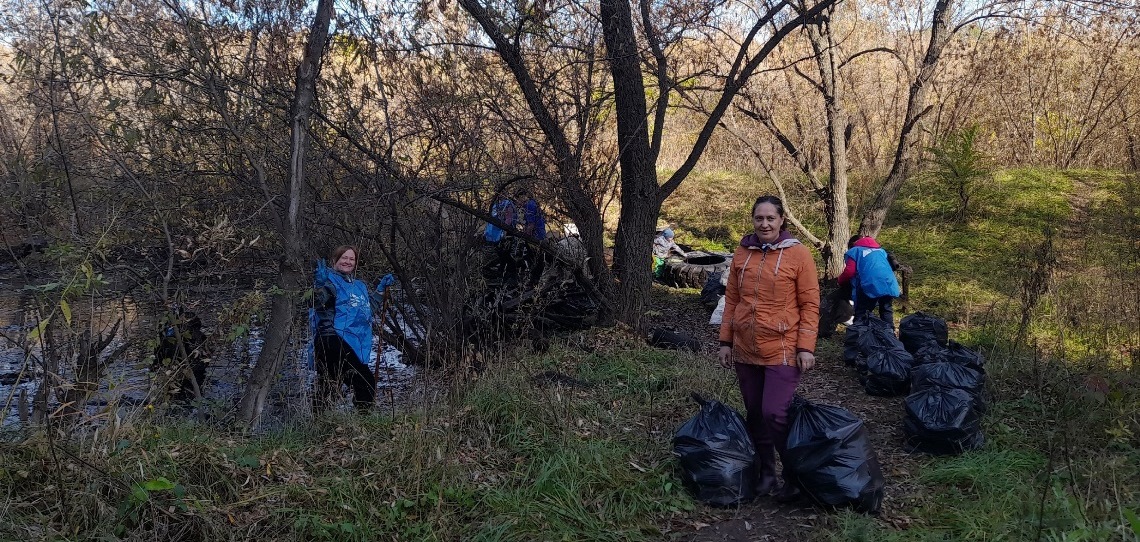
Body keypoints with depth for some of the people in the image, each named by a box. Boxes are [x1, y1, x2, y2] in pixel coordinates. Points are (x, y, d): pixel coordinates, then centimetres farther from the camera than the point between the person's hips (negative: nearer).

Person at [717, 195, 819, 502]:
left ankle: (795, 476, 11)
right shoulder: (743, 253, 6)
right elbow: (731, 299, 11)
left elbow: (810, 304, -6)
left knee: (775, 415, -10)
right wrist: (725, 342, 9)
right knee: (755, 415, 12)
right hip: (745, 351, 5)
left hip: (782, 351, -5)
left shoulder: (798, 254, -6)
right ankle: (766, 473, 28)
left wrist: (806, 347, -11)